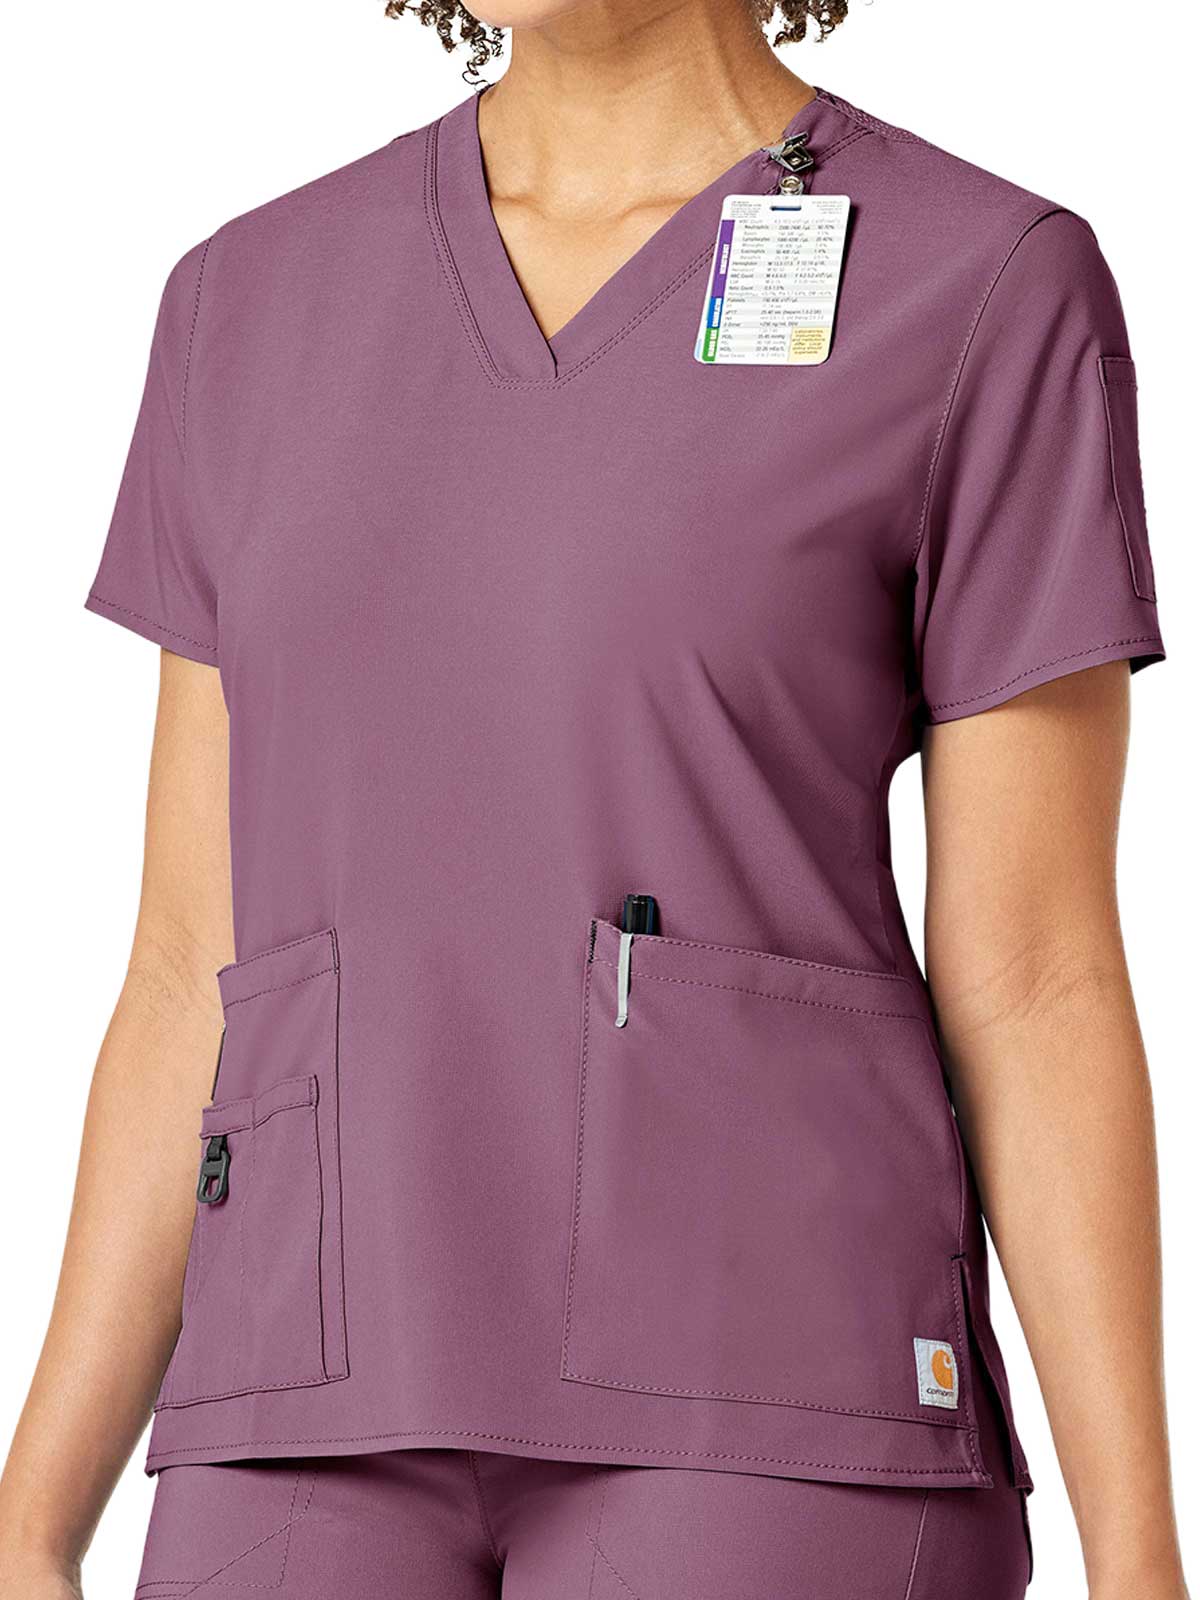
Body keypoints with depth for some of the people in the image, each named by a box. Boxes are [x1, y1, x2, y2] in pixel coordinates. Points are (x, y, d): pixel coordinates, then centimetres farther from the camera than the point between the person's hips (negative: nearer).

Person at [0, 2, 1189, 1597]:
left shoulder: (989, 296, -1)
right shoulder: (267, 309, 12)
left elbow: (1038, 985, -2)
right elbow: (204, 975, 13)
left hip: (770, 1432, -4)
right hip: (354, 1444, 4)